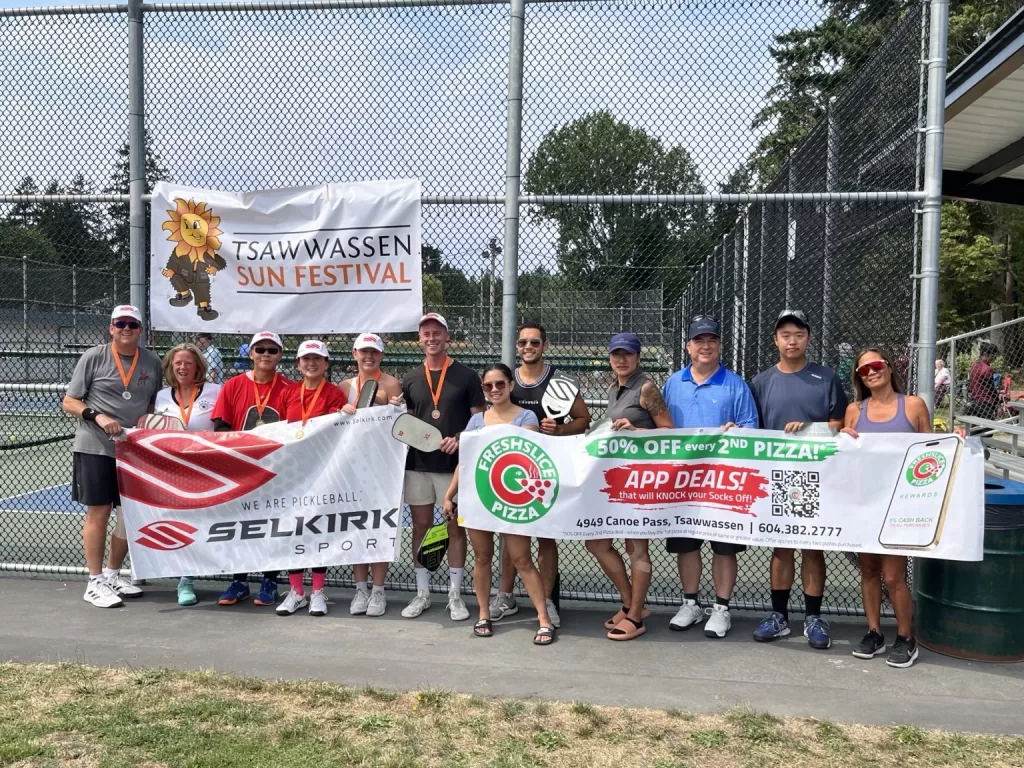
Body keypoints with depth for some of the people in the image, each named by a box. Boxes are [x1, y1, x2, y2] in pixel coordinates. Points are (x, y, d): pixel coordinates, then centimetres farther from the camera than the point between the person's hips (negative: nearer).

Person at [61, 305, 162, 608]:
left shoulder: (152, 362, 6)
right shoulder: (94, 356, -4)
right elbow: (68, 402, -2)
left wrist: (148, 417, -4)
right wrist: (97, 416, -19)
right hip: (95, 447, -4)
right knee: (99, 511, -1)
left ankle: (113, 574, 26)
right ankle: (95, 582, 9)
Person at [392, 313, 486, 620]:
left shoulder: (466, 376, 0)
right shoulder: (410, 379, 9)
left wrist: (460, 439, -17)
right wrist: (395, 411, -6)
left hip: (454, 465, -3)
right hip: (417, 464, 3)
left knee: (455, 528, 4)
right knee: (420, 527, 8)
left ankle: (454, 594, 14)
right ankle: (422, 593, 19)